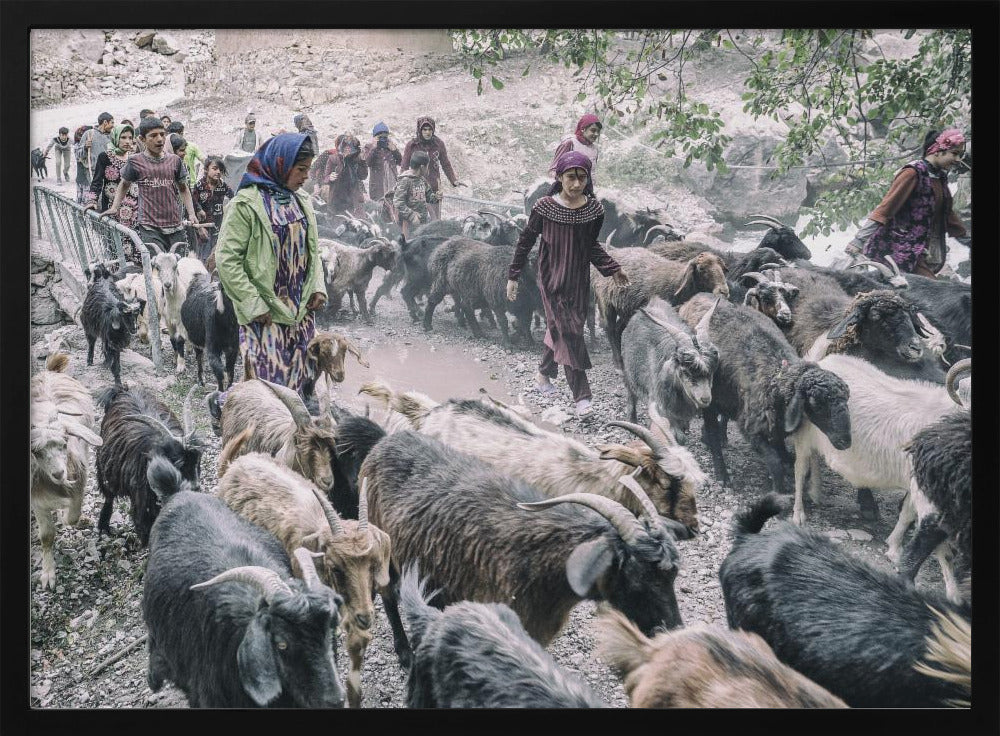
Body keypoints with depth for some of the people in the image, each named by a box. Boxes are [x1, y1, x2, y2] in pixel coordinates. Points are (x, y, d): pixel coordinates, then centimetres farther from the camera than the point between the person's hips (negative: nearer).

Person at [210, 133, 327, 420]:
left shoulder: (300, 203, 11)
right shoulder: (246, 204, -11)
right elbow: (226, 259, -13)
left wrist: (317, 287, 4)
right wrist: (254, 305, -15)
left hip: (302, 312, 7)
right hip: (265, 316, -7)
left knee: (298, 388, 6)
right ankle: (221, 401, 20)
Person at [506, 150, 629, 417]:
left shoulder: (594, 209, -3)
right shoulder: (544, 207, -12)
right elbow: (525, 242, -2)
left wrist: (613, 269, 4)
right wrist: (513, 276, 0)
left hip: (579, 280, 4)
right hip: (552, 278, -4)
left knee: (558, 329, 12)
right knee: (567, 332, -7)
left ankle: (544, 373, 38)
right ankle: (581, 396, -4)